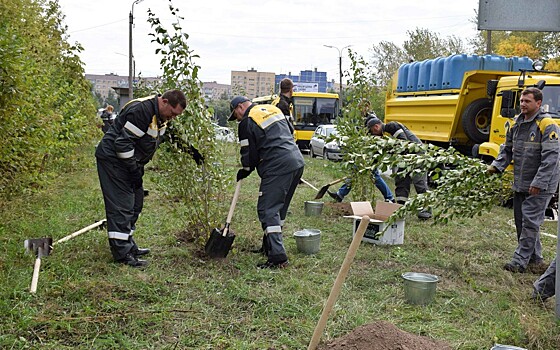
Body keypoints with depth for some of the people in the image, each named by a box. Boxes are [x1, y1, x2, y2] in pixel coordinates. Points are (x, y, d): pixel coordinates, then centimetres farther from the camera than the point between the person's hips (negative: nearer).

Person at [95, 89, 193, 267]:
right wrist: (134, 169, -21)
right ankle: (122, 253, -6)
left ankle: (128, 245, 26)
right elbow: (123, 141, -27)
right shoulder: (142, 110, -26)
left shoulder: (161, 115, 6)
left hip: (130, 161, 10)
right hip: (113, 158, -10)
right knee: (121, 206, -10)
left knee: (134, 204, 14)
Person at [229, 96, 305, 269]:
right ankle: (270, 246, 31)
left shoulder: (247, 123, -3)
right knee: (280, 207, 19)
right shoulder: (273, 110, 21)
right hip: (297, 162, 9)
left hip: (277, 167, -9)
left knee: (268, 210, -7)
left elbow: (249, 153, 0)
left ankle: (277, 256, -15)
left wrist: (245, 171, 19)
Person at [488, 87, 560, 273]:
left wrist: (539, 182, -24)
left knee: (530, 222, -7)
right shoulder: (516, 124, 11)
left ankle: (520, 261, -3)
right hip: (520, 184, 8)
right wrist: (497, 166, 1)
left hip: (540, 186, -8)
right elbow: (507, 150, 19)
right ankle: (535, 258, 25)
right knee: (521, 221, 12)